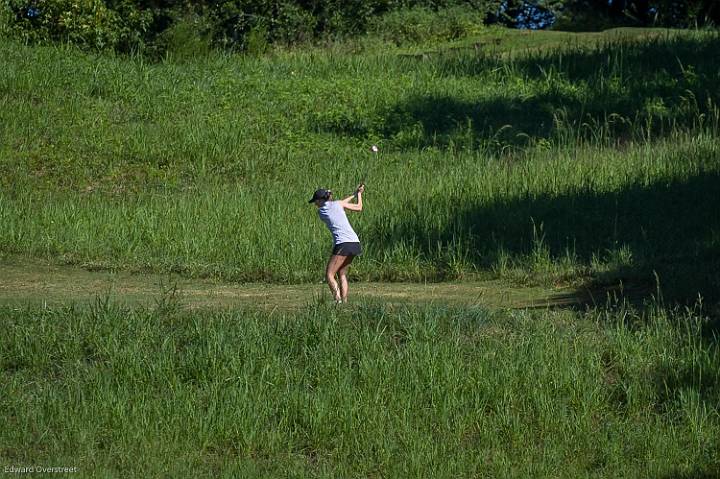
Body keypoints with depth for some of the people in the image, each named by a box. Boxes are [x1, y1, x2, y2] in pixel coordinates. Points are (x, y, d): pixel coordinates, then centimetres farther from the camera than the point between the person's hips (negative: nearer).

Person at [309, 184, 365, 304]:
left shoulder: (320, 212, 7)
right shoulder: (337, 203, 11)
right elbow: (359, 207, 21)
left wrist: (353, 195, 33)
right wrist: (359, 193, 36)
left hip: (343, 244, -6)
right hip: (355, 243, 6)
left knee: (329, 275, -4)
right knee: (342, 274, 19)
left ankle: (338, 300, -22)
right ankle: (344, 301, 10)